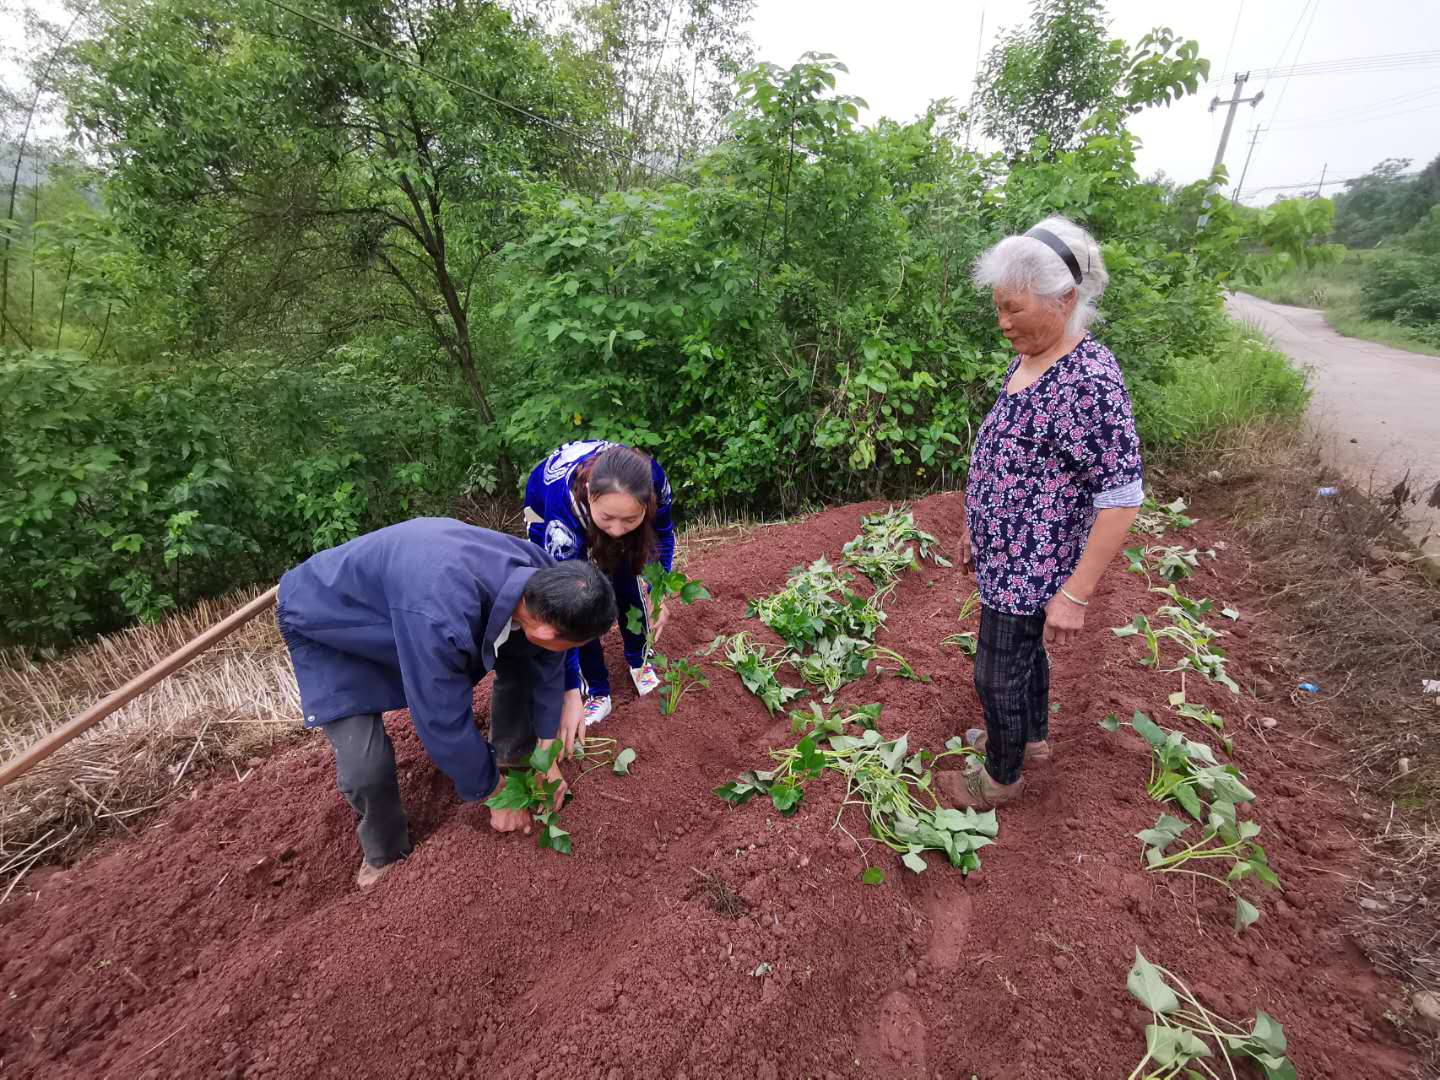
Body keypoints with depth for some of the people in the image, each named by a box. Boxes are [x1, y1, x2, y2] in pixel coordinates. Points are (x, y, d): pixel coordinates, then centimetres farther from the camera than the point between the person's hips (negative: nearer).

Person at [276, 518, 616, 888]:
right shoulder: (439, 617, -47)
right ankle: (385, 851, 17)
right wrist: (494, 793, -15)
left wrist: (547, 759, -1)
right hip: (326, 620, -5)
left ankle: (514, 758, 25)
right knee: (365, 765, -16)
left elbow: (545, 661, -8)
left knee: (520, 658, -1)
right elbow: (445, 723, -32)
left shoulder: (539, 573, -24)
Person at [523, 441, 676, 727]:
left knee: (626, 580, -2)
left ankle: (639, 660, 24)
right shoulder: (563, 506, -45)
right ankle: (596, 690, 8)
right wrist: (570, 692, -36)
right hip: (547, 510, -2)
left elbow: (663, 533, -14)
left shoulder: (652, 479, -38)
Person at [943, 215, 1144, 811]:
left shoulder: (1089, 381, -25)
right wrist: (976, 527, 18)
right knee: (1023, 651, 26)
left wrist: (1075, 594, -23)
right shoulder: (1026, 361, 3)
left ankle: (1001, 777, 32)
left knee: (998, 674, 8)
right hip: (1006, 555, 9)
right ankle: (1031, 737, 50)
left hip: (1030, 566, -8)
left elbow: (1122, 498, -24)